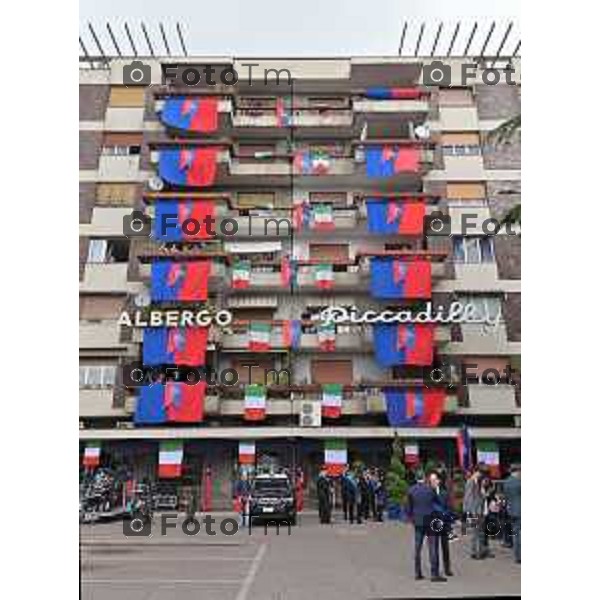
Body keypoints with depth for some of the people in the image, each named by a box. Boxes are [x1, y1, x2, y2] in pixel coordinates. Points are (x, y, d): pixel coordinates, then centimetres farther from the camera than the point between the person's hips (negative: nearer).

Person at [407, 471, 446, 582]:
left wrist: (411, 518, 15)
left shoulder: (411, 490, -3)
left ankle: (417, 573, 16)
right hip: (430, 521, -3)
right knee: (433, 548, 2)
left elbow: (409, 507, 2)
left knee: (417, 547, 11)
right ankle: (434, 574, 3)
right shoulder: (430, 489, -11)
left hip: (418, 521, 3)